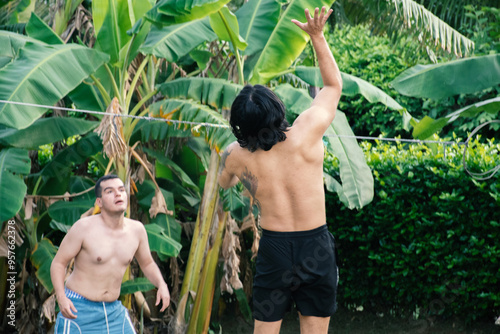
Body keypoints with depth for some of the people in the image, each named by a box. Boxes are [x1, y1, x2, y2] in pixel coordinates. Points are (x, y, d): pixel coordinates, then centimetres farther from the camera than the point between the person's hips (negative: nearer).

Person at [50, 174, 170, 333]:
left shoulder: (136, 229, -1)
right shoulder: (84, 227, -15)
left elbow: (147, 264, 15)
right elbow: (58, 263, -9)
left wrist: (161, 284, -6)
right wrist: (61, 298, -25)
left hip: (113, 310, 5)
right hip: (77, 308, -4)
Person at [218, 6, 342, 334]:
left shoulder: (236, 156, -6)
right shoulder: (306, 133, -12)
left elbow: (224, 183, 20)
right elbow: (334, 84, 5)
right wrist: (318, 36, 8)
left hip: (274, 249, 1)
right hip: (316, 247, 0)